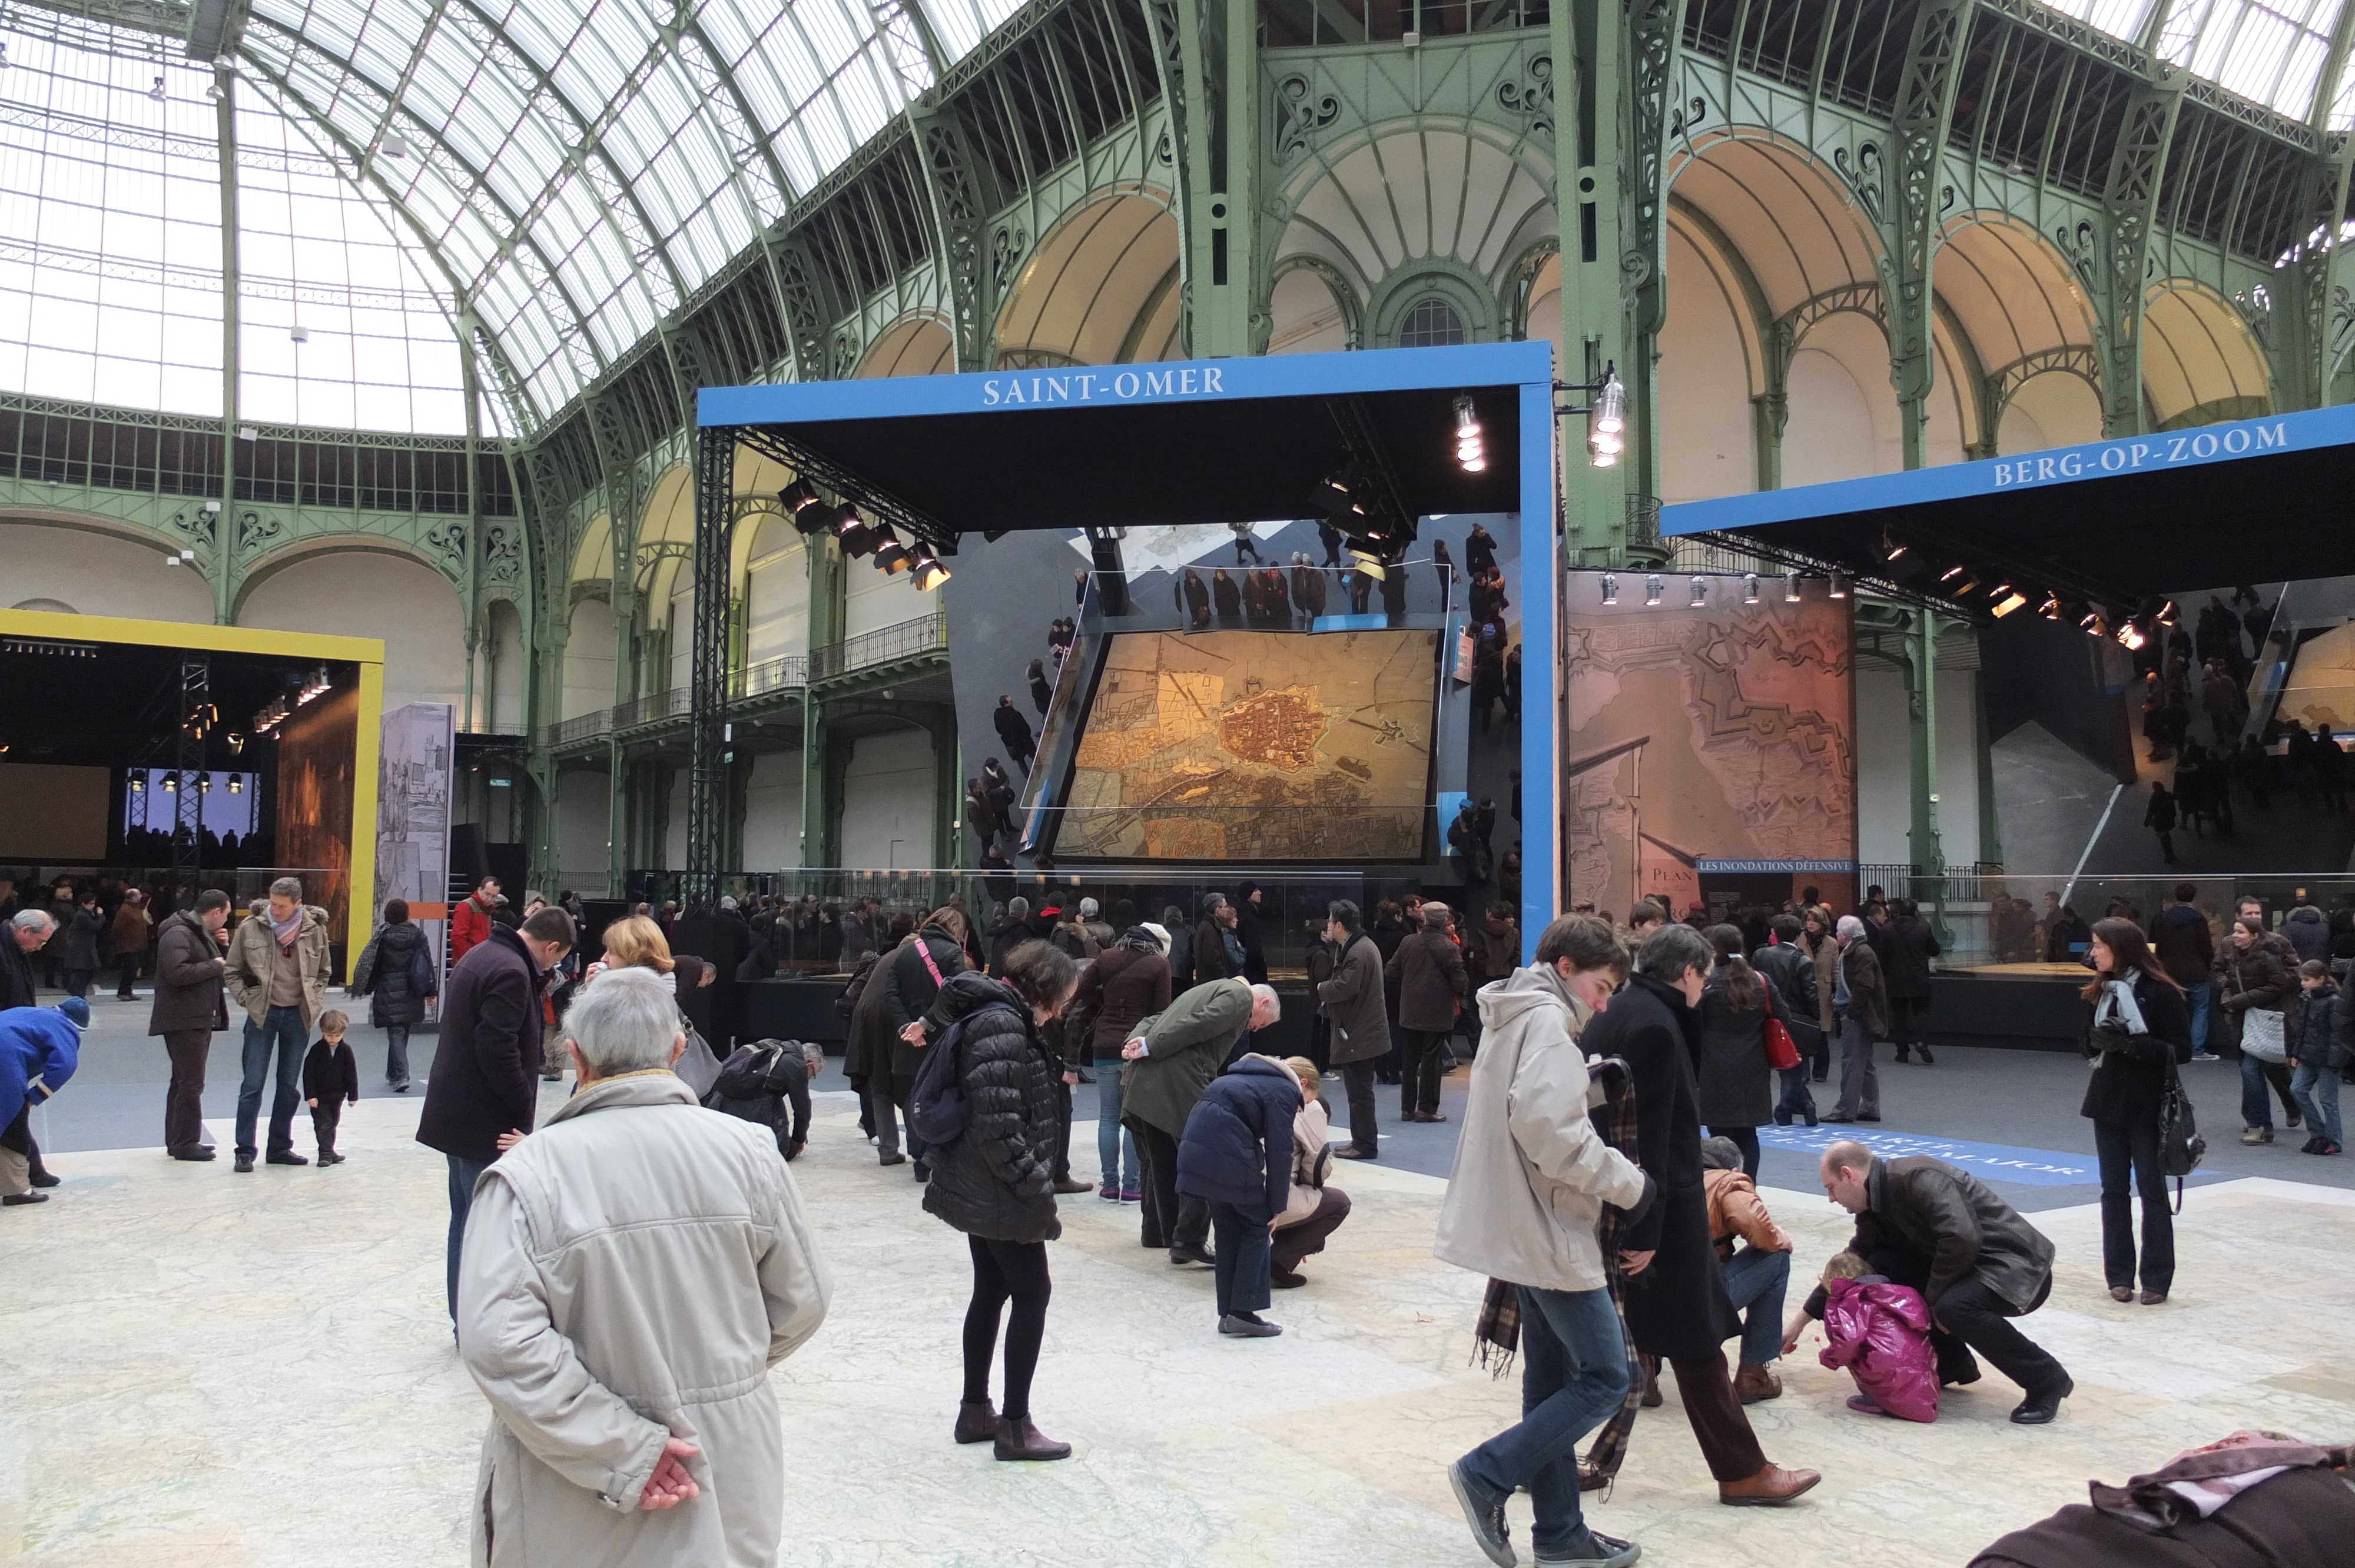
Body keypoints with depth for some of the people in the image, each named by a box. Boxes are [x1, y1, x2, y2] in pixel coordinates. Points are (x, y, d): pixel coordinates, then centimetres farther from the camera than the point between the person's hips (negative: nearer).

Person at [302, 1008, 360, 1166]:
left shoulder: (346, 1051, -3)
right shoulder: (317, 1049, -9)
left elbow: (351, 1074, 2)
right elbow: (308, 1073, -9)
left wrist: (353, 1095, 1)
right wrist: (310, 1095, -14)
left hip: (337, 1096, 3)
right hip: (319, 1097, -3)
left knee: (332, 1124, 14)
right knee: (323, 1125, -7)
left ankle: (328, 1153, 24)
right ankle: (326, 1153, -7)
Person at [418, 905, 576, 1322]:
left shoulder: (481, 955, 13)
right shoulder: (511, 972, -20)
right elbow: (499, 1052, -24)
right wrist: (525, 1111, -16)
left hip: (456, 1112, 10)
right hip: (486, 1120, -10)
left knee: (466, 1220, 17)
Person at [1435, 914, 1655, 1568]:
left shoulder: (1513, 1019, 16)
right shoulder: (1546, 1021, -15)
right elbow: (1548, 1127, -27)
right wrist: (1628, 1184, -17)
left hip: (1524, 1228, 10)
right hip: (1550, 1231, -10)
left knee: (1552, 1380, 14)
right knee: (1605, 1376, -2)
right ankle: (1488, 1473, 0)